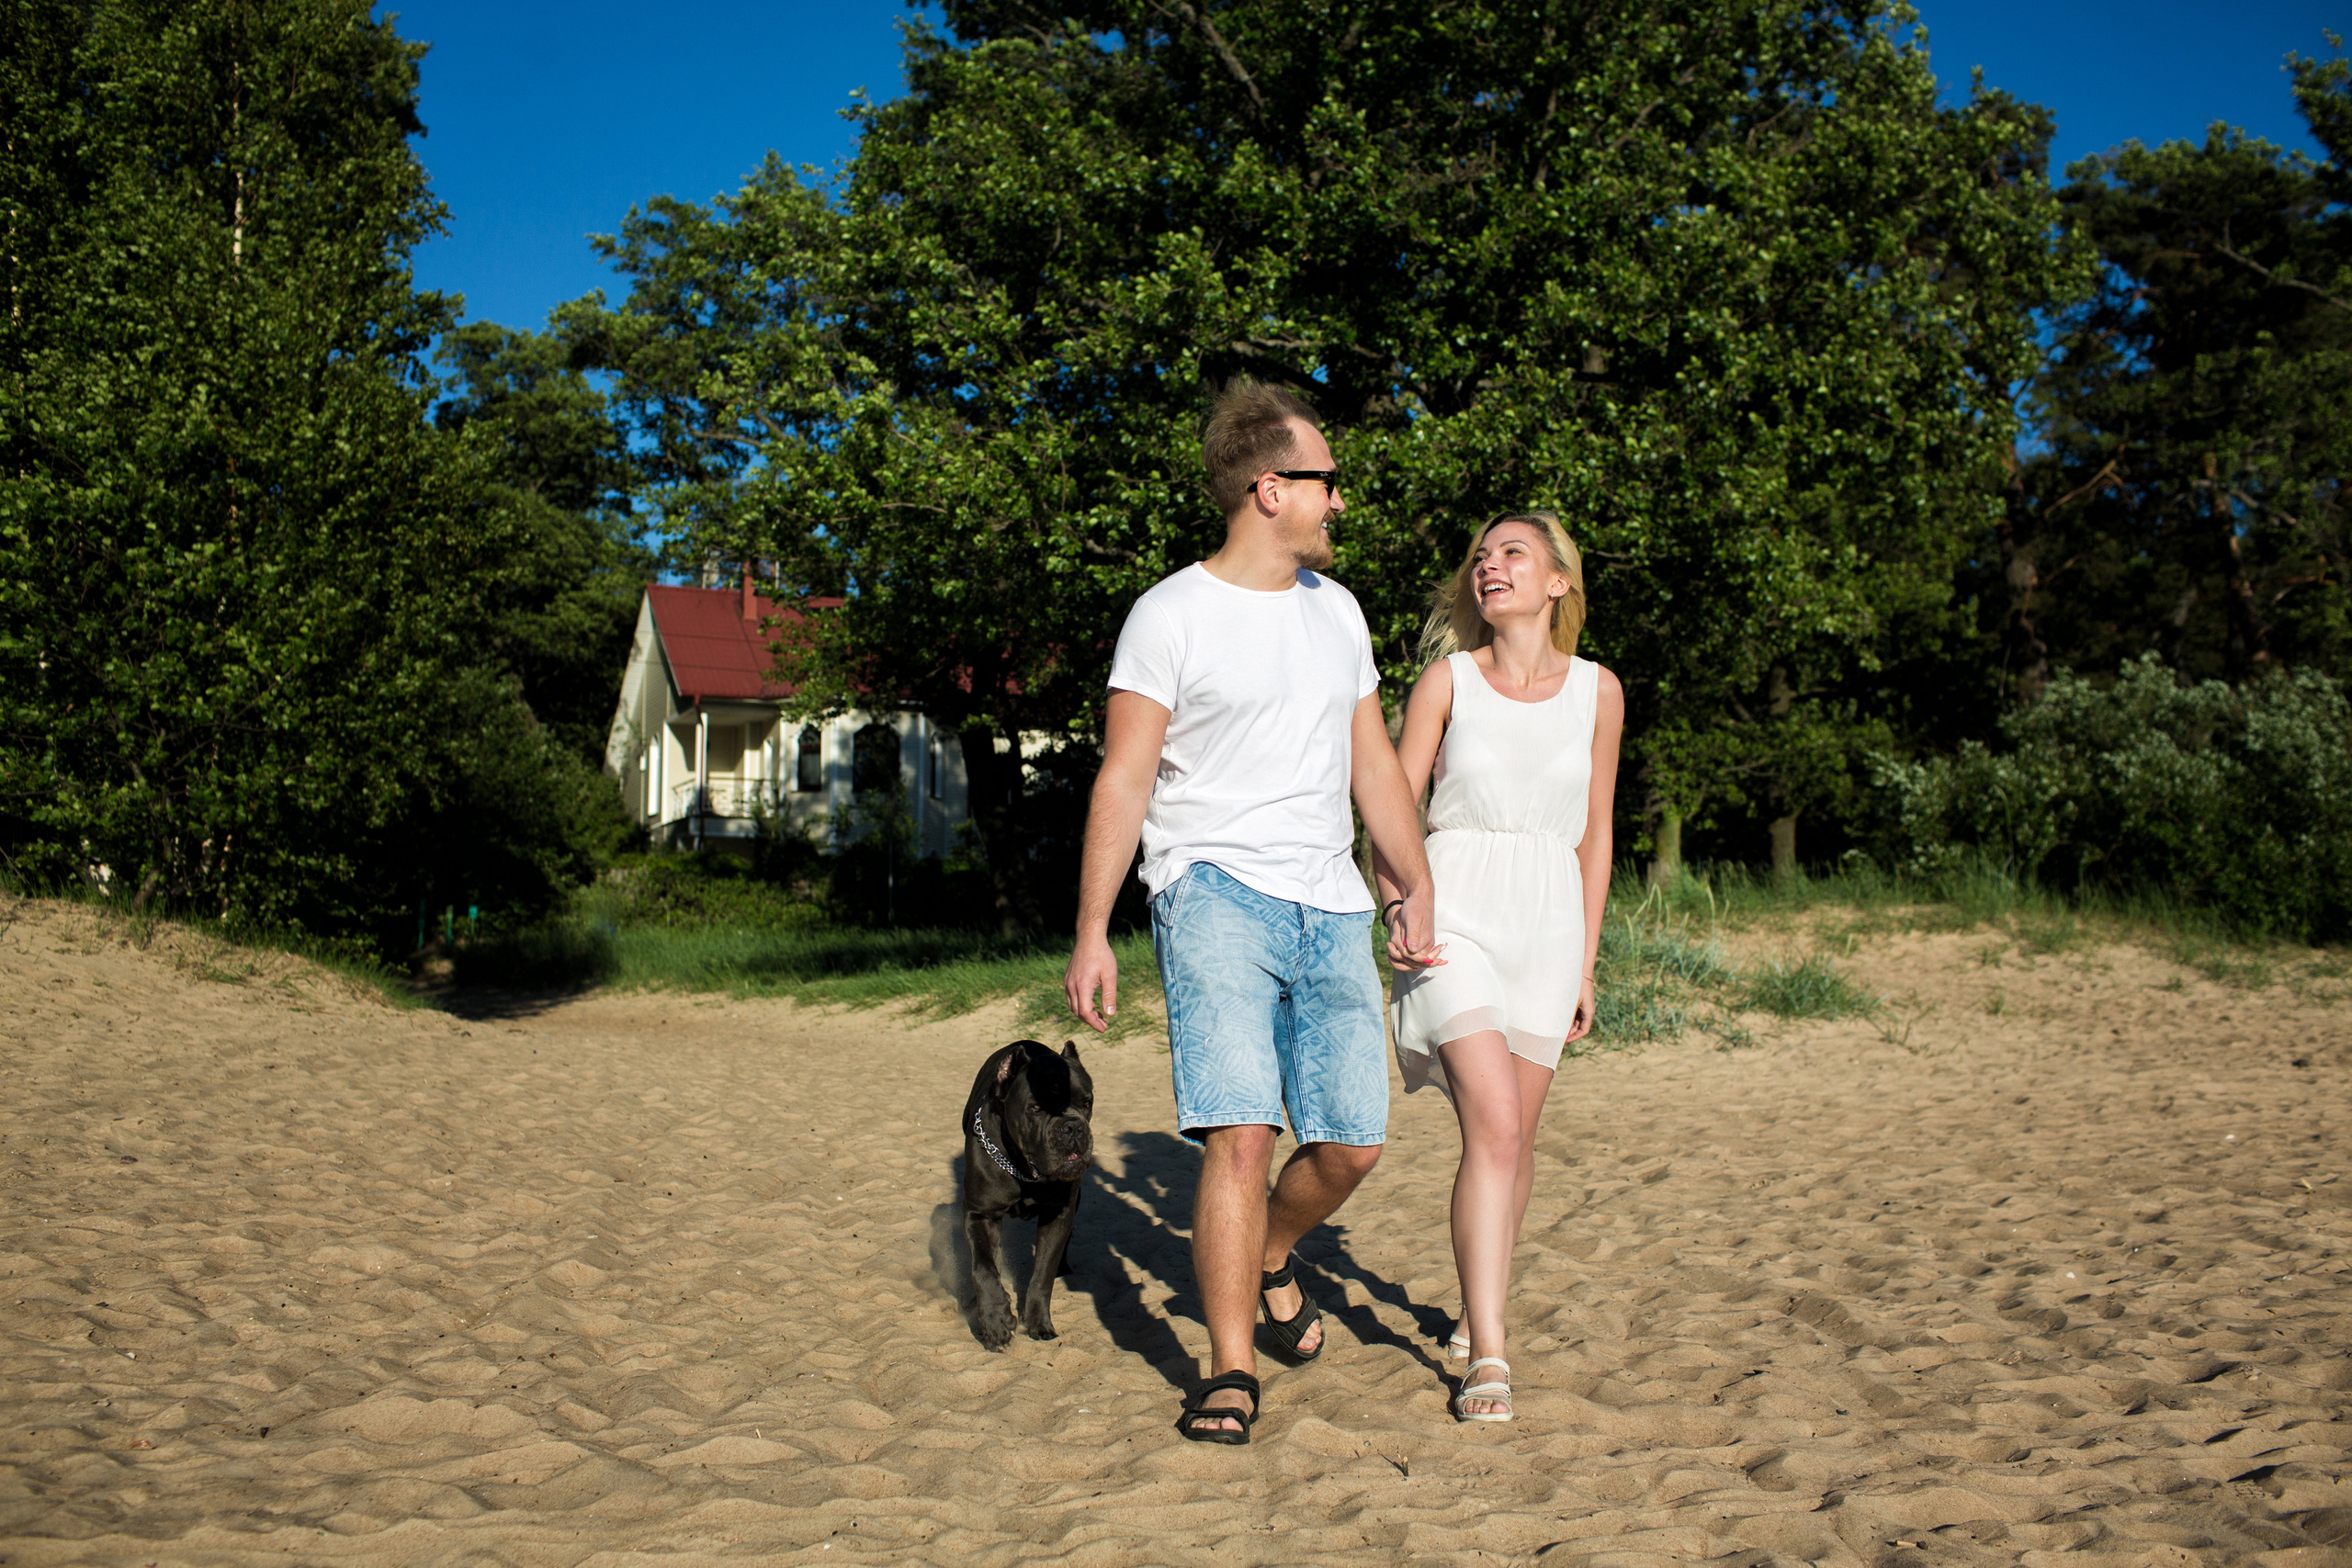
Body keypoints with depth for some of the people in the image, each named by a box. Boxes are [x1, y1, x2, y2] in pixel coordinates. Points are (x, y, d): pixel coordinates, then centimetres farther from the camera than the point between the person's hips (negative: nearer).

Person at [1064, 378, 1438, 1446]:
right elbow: (1123, 779, -5)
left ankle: (1268, 1260, 36)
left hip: (1333, 907, 6)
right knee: (1241, 1133, -16)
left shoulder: (1335, 609, 16)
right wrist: (1093, 934, -11)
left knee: (1352, 1143, 5)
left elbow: (1373, 761, 22)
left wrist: (1418, 887, 18)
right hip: (1216, 889, -6)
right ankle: (1230, 1373, -3)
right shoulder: (1171, 616, -3)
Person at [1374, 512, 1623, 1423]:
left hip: (1547, 917, 3)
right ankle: (1487, 1356, -14)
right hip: (1455, 911, -3)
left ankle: (1484, 1308, 33)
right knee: (1493, 1126, -17)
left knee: (1515, 1134, 9)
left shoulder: (1597, 691, 5)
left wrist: (1586, 962, 14)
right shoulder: (1449, 679, 0)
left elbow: (1594, 836, 12)